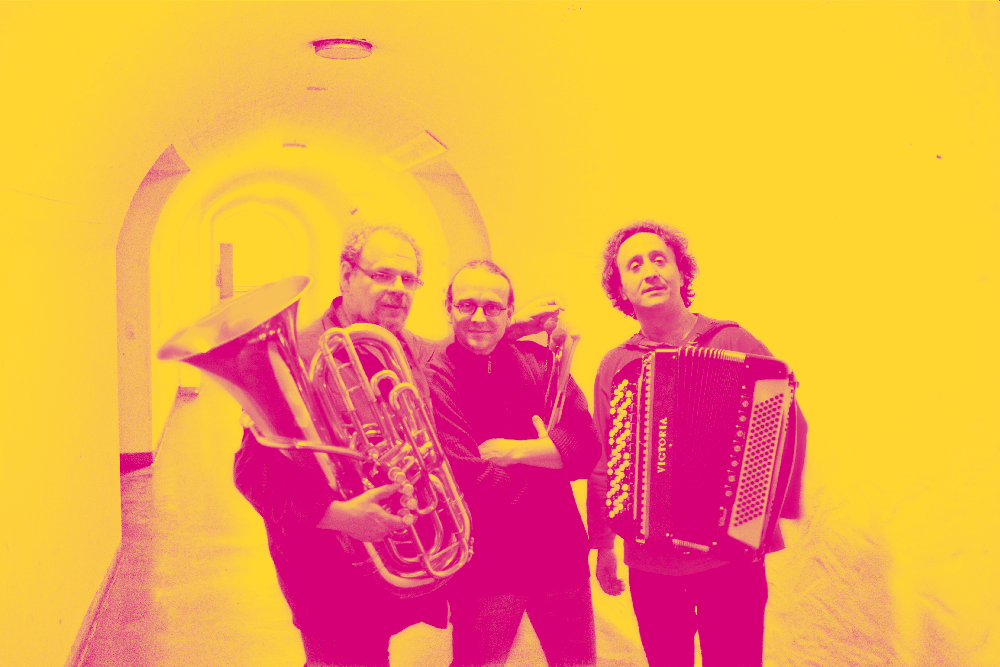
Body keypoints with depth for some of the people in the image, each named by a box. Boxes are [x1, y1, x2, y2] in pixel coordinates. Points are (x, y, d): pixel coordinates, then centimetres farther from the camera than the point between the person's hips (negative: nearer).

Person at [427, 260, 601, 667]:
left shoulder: (538, 361, 4)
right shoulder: (434, 377, -11)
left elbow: (587, 448, -6)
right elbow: (471, 481, -20)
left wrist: (514, 450, -17)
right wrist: (548, 452, -9)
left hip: (561, 555, 5)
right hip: (484, 568, -4)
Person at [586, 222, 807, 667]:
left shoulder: (733, 343, -2)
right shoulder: (615, 367, 5)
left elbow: (791, 425, -4)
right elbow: (602, 463, 8)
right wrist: (602, 545, 7)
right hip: (650, 565, 2)